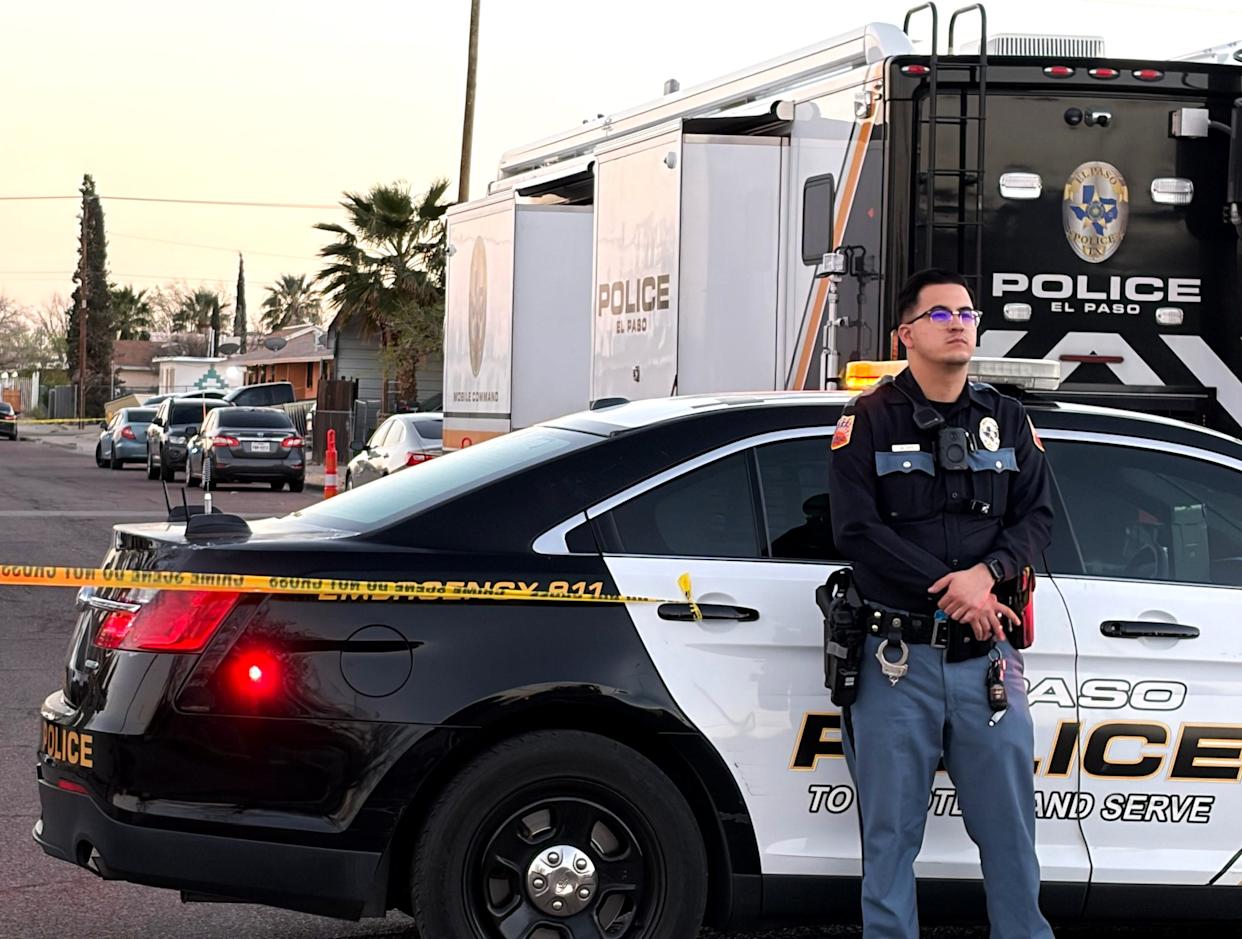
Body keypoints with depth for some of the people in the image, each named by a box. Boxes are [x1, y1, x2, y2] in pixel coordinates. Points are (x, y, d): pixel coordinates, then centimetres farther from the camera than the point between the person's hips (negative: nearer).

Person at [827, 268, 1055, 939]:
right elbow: (857, 528, -8)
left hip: (986, 657, 3)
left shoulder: (1006, 420, 12)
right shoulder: (870, 421, 1)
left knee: (1010, 826, 4)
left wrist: (986, 573, -14)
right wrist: (953, 592, -14)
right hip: (898, 657, -3)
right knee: (890, 834, 2)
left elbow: (1037, 514, 6)